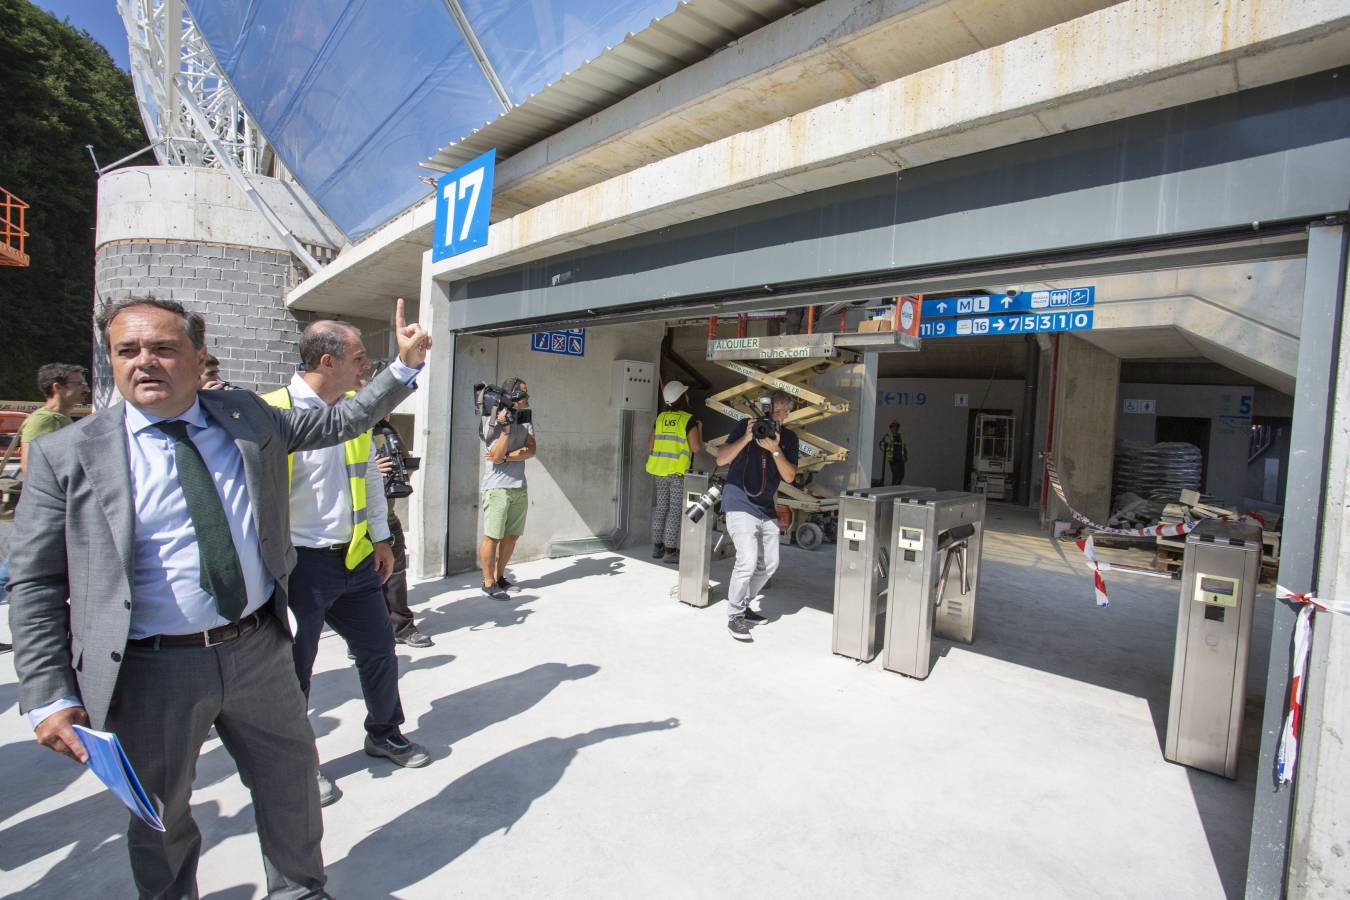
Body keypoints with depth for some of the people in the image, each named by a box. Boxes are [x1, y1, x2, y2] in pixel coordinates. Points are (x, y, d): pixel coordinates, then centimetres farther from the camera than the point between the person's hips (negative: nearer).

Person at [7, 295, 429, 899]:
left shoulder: (246, 416, 1)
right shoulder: (67, 454, -7)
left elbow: (339, 421, 12)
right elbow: (35, 584, -4)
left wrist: (406, 365, 6)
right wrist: (50, 697, -8)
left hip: (259, 650, 3)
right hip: (152, 669, -3)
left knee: (292, 782, 20)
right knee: (160, 815, 18)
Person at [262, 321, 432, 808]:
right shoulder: (274, 412, -17)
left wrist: (381, 537, 16)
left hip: (356, 557, 7)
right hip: (302, 563, -6)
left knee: (378, 647, 16)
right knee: (295, 666, 11)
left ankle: (384, 733, 38)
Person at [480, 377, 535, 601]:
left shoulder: (525, 420, 9)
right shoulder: (493, 420, -8)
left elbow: (530, 451, -3)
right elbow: (496, 456, -16)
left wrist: (505, 457, -15)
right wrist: (505, 429, -24)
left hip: (519, 487, 6)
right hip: (497, 487, -6)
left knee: (512, 536, 11)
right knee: (492, 536, -2)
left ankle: (499, 576, 25)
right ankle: (488, 582, 9)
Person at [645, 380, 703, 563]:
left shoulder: (661, 418, 8)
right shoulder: (689, 419, -7)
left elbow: (650, 445, 9)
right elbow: (696, 448, -9)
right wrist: (700, 429, 7)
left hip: (659, 470, 5)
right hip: (678, 472, -5)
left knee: (661, 507, 14)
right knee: (675, 509, 0)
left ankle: (657, 547, 19)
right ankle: (670, 551, 2)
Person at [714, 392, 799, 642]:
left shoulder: (789, 438, 5)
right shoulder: (745, 426, -5)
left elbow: (789, 477, -4)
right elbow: (721, 460, -12)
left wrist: (775, 450, -18)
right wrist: (746, 438, -23)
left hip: (767, 509, 6)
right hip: (740, 505, -6)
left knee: (769, 563, 10)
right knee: (748, 560, -17)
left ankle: (743, 603, 31)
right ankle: (734, 615, 0)